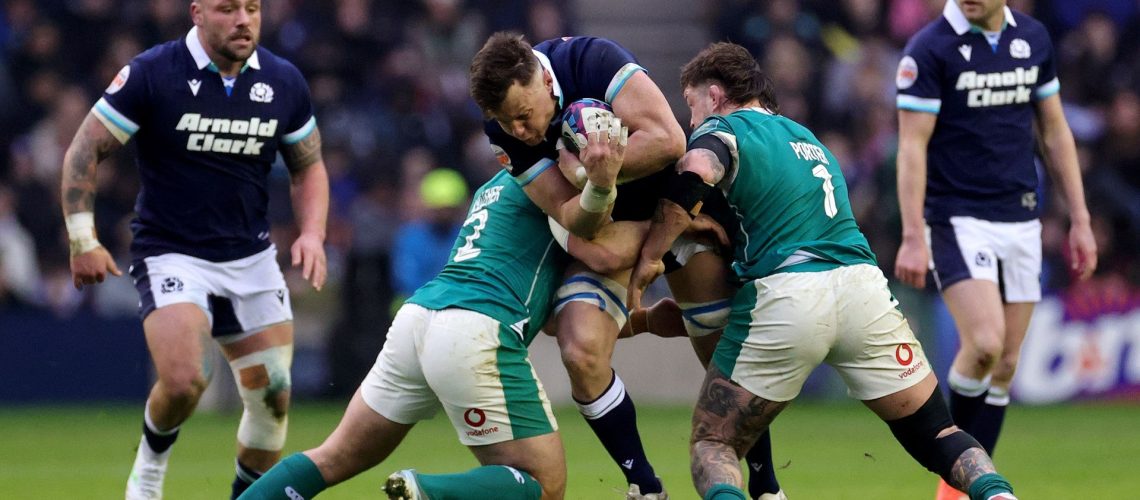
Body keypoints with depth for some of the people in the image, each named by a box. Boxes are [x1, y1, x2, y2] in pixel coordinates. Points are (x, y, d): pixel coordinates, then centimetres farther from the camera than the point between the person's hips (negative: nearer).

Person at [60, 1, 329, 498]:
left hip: (252, 259, 5)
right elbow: (83, 151, -4)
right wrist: (83, 240, -7)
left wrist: (312, 234, 0)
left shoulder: (284, 82, 1)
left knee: (272, 397, 1)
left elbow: (308, 165, 15)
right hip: (171, 256, -4)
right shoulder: (151, 74, -12)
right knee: (184, 380, -24)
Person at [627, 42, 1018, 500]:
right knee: (935, 434, 13)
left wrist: (648, 260, -9)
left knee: (712, 445, 8)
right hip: (863, 285, 5)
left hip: (783, 297, -5)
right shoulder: (805, 136, 30)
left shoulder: (721, 131, 8)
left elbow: (693, 177, -15)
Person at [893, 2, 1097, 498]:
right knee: (984, 342, -21)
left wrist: (1080, 220, 11)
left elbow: (1055, 133, 14)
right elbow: (912, 146, -10)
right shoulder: (929, 48, -9)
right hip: (958, 220, -5)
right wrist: (913, 237, -17)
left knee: (1005, 364, 3)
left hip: (1021, 222, 5)